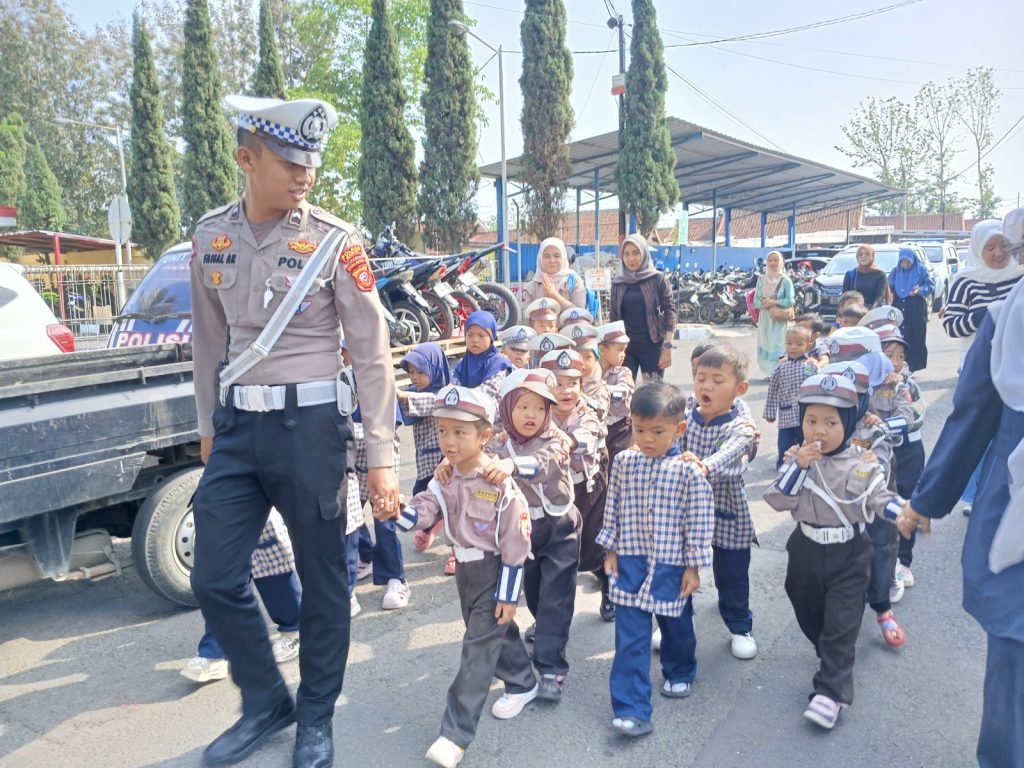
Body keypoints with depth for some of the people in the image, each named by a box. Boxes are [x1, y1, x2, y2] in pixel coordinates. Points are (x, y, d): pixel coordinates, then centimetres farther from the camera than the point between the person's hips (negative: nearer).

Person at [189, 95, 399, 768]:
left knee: (323, 577, 8)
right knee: (215, 578, 9)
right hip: (237, 426, 5)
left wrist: (380, 456, -11)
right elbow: (209, 342, 15)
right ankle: (266, 701, 33)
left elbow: (373, 353, -9)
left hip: (309, 423, -4)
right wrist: (210, 425, 18)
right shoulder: (211, 235, 4)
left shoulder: (336, 240, -9)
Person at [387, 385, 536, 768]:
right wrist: (396, 513, -36)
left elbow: (514, 544, -19)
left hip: (494, 571, -7)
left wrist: (508, 595, -17)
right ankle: (522, 684, 47)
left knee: (477, 648, -4)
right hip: (465, 567, 7)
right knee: (497, 632, 23)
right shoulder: (446, 478, -4)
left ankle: (455, 734, 1)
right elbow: (425, 508, -14)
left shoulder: (499, 485, -24)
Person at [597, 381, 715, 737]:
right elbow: (613, 509, 6)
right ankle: (632, 710, 4)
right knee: (630, 638, -1)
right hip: (630, 561, 2)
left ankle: (680, 673, 49)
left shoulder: (689, 469, -13)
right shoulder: (624, 462, -3)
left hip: (672, 565, -1)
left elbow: (700, 520, -9)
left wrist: (693, 565, -6)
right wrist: (611, 550, 6)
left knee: (676, 626, 20)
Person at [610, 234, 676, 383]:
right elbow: (614, 316, 12)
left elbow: (670, 311, -5)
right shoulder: (617, 282, 7)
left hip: (652, 346, -3)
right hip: (625, 346, 3)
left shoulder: (657, 279, -2)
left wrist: (668, 347, -12)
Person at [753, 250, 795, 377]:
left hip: (780, 318, -4)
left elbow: (790, 300, -9)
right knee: (766, 343, 5)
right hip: (765, 317, 4)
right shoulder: (761, 279, 8)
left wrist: (774, 302, -19)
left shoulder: (785, 280, -2)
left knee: (779, 344, -8)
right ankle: (769, 372, 13)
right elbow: (756, 300, 5)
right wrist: (764, 304, -16)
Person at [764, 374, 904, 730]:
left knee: (841, 624, -4)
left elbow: (881, 499, -9)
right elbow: (778, 500, -13)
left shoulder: (861, 464, -10)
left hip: (848, 554, -3)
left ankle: (830, 691, 3)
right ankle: (831, 659, 46)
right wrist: (797, 465, -23)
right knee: (808, 614, 19)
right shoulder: (798, 459, -5)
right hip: (806, 550, 3)